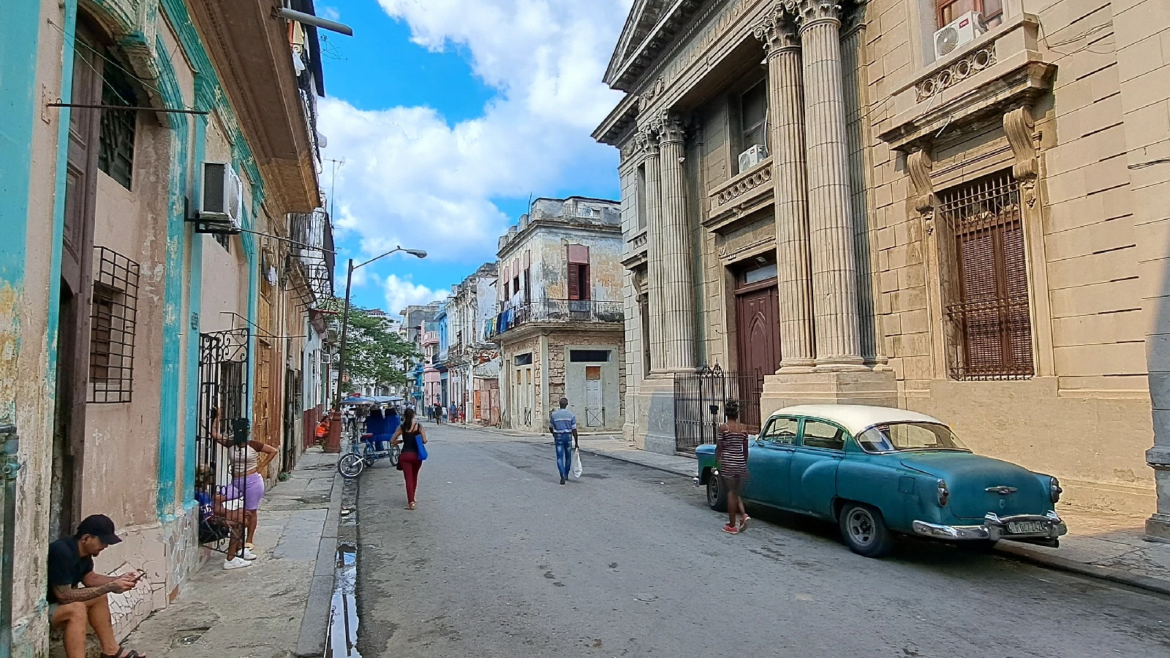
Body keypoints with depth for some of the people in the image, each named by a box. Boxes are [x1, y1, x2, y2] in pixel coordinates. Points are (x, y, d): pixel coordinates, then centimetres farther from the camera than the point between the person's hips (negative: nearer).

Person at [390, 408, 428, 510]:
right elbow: (424, 440, -6)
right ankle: (412, 498, 34)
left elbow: (392, 441, 3)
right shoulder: (419, 426, -1)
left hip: (405, 455, -1)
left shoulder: (401, 427, 1)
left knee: (408, 478, -1)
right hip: (416, 455, 1)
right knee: (414, 477, 21)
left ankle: (411, 502, -12)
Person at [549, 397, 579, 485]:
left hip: (558, 438, -1)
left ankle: (563, 476, -19)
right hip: (568, 437, 1)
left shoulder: (554, 414, -4)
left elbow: (550, 427, 10)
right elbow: (574, 430, -7)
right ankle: (566, 475, 30)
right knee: (568, 457, 18)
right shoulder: (571, 415, -5)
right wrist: (576, 442, 0)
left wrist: (553, 434, 32)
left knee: (560, 458, -2)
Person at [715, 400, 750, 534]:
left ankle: (732, 526, 6)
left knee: (731, 492, 1)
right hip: (740, 463, 4)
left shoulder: (723, 427, -8)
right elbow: (745, 449, 10)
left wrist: (716, 463, 1)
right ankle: (744, 515, -3)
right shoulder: (743, 428, 5)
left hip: (727, 463, -4)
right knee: (736, 493, 18)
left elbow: (719, 447, -8)